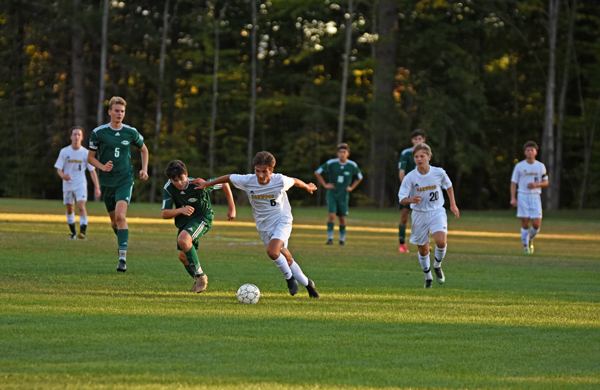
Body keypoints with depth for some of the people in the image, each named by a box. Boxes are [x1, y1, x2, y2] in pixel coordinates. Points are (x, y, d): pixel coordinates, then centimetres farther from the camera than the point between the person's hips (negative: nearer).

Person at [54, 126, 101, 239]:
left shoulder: (85, 153, -3)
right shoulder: (64, 151, -2)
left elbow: (92, 170, 1)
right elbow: (58, 168, -2)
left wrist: (97, 187, -3)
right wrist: (63, 175, -26)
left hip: (80, 184, -2)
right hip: (67, 184, 2)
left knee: (81, 206, -20)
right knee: (70, 209, 10)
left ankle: (83, 231, -23)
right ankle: (73, 232, 25)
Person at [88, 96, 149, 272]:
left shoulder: (131, 132, 0)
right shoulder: (98, 133, -3)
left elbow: (144, 149, 19)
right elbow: (91, 157, 4)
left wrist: (144, 169, 7)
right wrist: (102, 167, -15)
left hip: (125, 180, -2)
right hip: (107, 181, 2)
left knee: (120, 215, -20)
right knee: (114, 219, 10)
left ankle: (123, 257, -23)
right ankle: (122, 241, 42)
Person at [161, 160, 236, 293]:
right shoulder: (168, 188, -18)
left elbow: (224, 183, -13)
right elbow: (165, 214, -17)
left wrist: (232, 208, -10)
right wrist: (181, 210, -37)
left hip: (203, 217, -6)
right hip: (184, 221, 6)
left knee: (183, 239, -31)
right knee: (182, 256, 9)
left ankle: (200, 275, -17)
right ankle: (198, 281, 37)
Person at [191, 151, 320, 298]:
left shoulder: (280, 181, -19)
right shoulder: (247, 181, -15)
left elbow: (295, 181, 2)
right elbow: (229, 178, 2)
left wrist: (308, 187, 22)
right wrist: (207, 184, 9)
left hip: (282, 221, -3)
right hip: (263, 225, 3)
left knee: (272, 251, -27)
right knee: (287, 259, 7)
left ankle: (290, 278, -3)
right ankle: (307, 283, 27)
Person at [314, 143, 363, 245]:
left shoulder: (352, 166, -4)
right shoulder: (331, 163, -10)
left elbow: (359, 178, 16)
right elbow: (317, 173, 2)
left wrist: (351, 187, 5)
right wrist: (325, 185, -2)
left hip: (343, 195, 2)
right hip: (332, 194, -2)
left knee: (342, 217, 3)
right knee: (332, 215, -15)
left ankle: (342, 239, 16)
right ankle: (330, 238, -9)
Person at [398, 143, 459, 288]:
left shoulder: (439, 173, -9)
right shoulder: (410, 178, -14)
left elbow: (448, 186, 12)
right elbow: (402, 198, -14)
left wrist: (453, 204, 16)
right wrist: (412, 200, -35)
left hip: (437, 212, 0)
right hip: (419, 215, 0)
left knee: (441, 241, -23)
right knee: (423, 249, 8)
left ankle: (437, 266, 6)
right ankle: (428, 276, 31)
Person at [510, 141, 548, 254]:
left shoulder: (541, 166, 6)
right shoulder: (519, 166, 1)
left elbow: (546, 182, 12)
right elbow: (513, 182, 3)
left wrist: (536, 184, -10)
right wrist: (513, 198, -8)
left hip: (535, 197, 1)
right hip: (523, 196, -1)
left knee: (536, 224, -6)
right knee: (525, 224, -4)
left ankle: (530, 239, 23)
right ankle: (525, 246, 8)